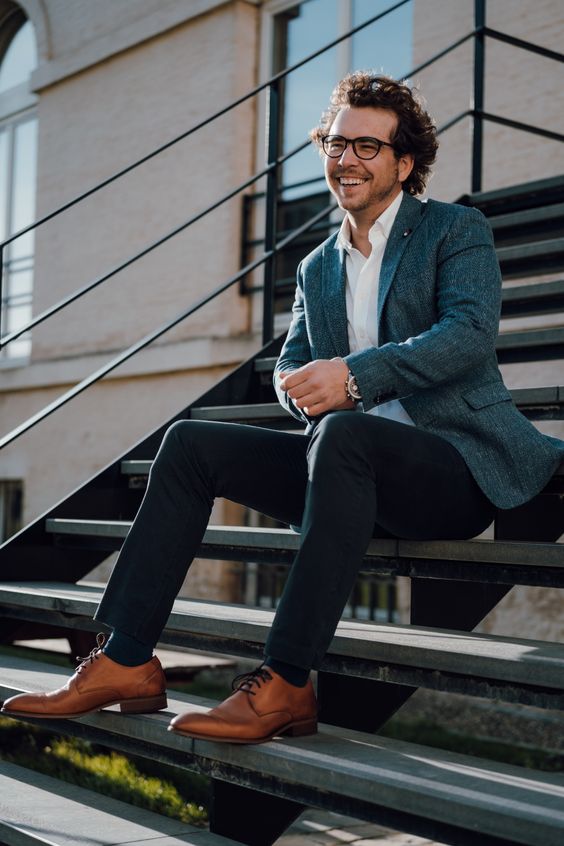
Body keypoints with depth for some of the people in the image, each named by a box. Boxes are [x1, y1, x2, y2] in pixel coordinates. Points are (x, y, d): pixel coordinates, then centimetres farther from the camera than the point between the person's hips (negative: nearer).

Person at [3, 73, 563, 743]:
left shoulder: (458, 230, 2)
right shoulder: (317, 269, 21)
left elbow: (472, 334, -15)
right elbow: (289, 367, 17)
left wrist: (355, 375, -26)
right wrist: (309, 388, -9)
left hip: (457, 461, -6)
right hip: (353, 463, 6)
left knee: (344, 432, -38)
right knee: (190, 444, -9)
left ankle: (285, 685, -36)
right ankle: (127, 661, -12)